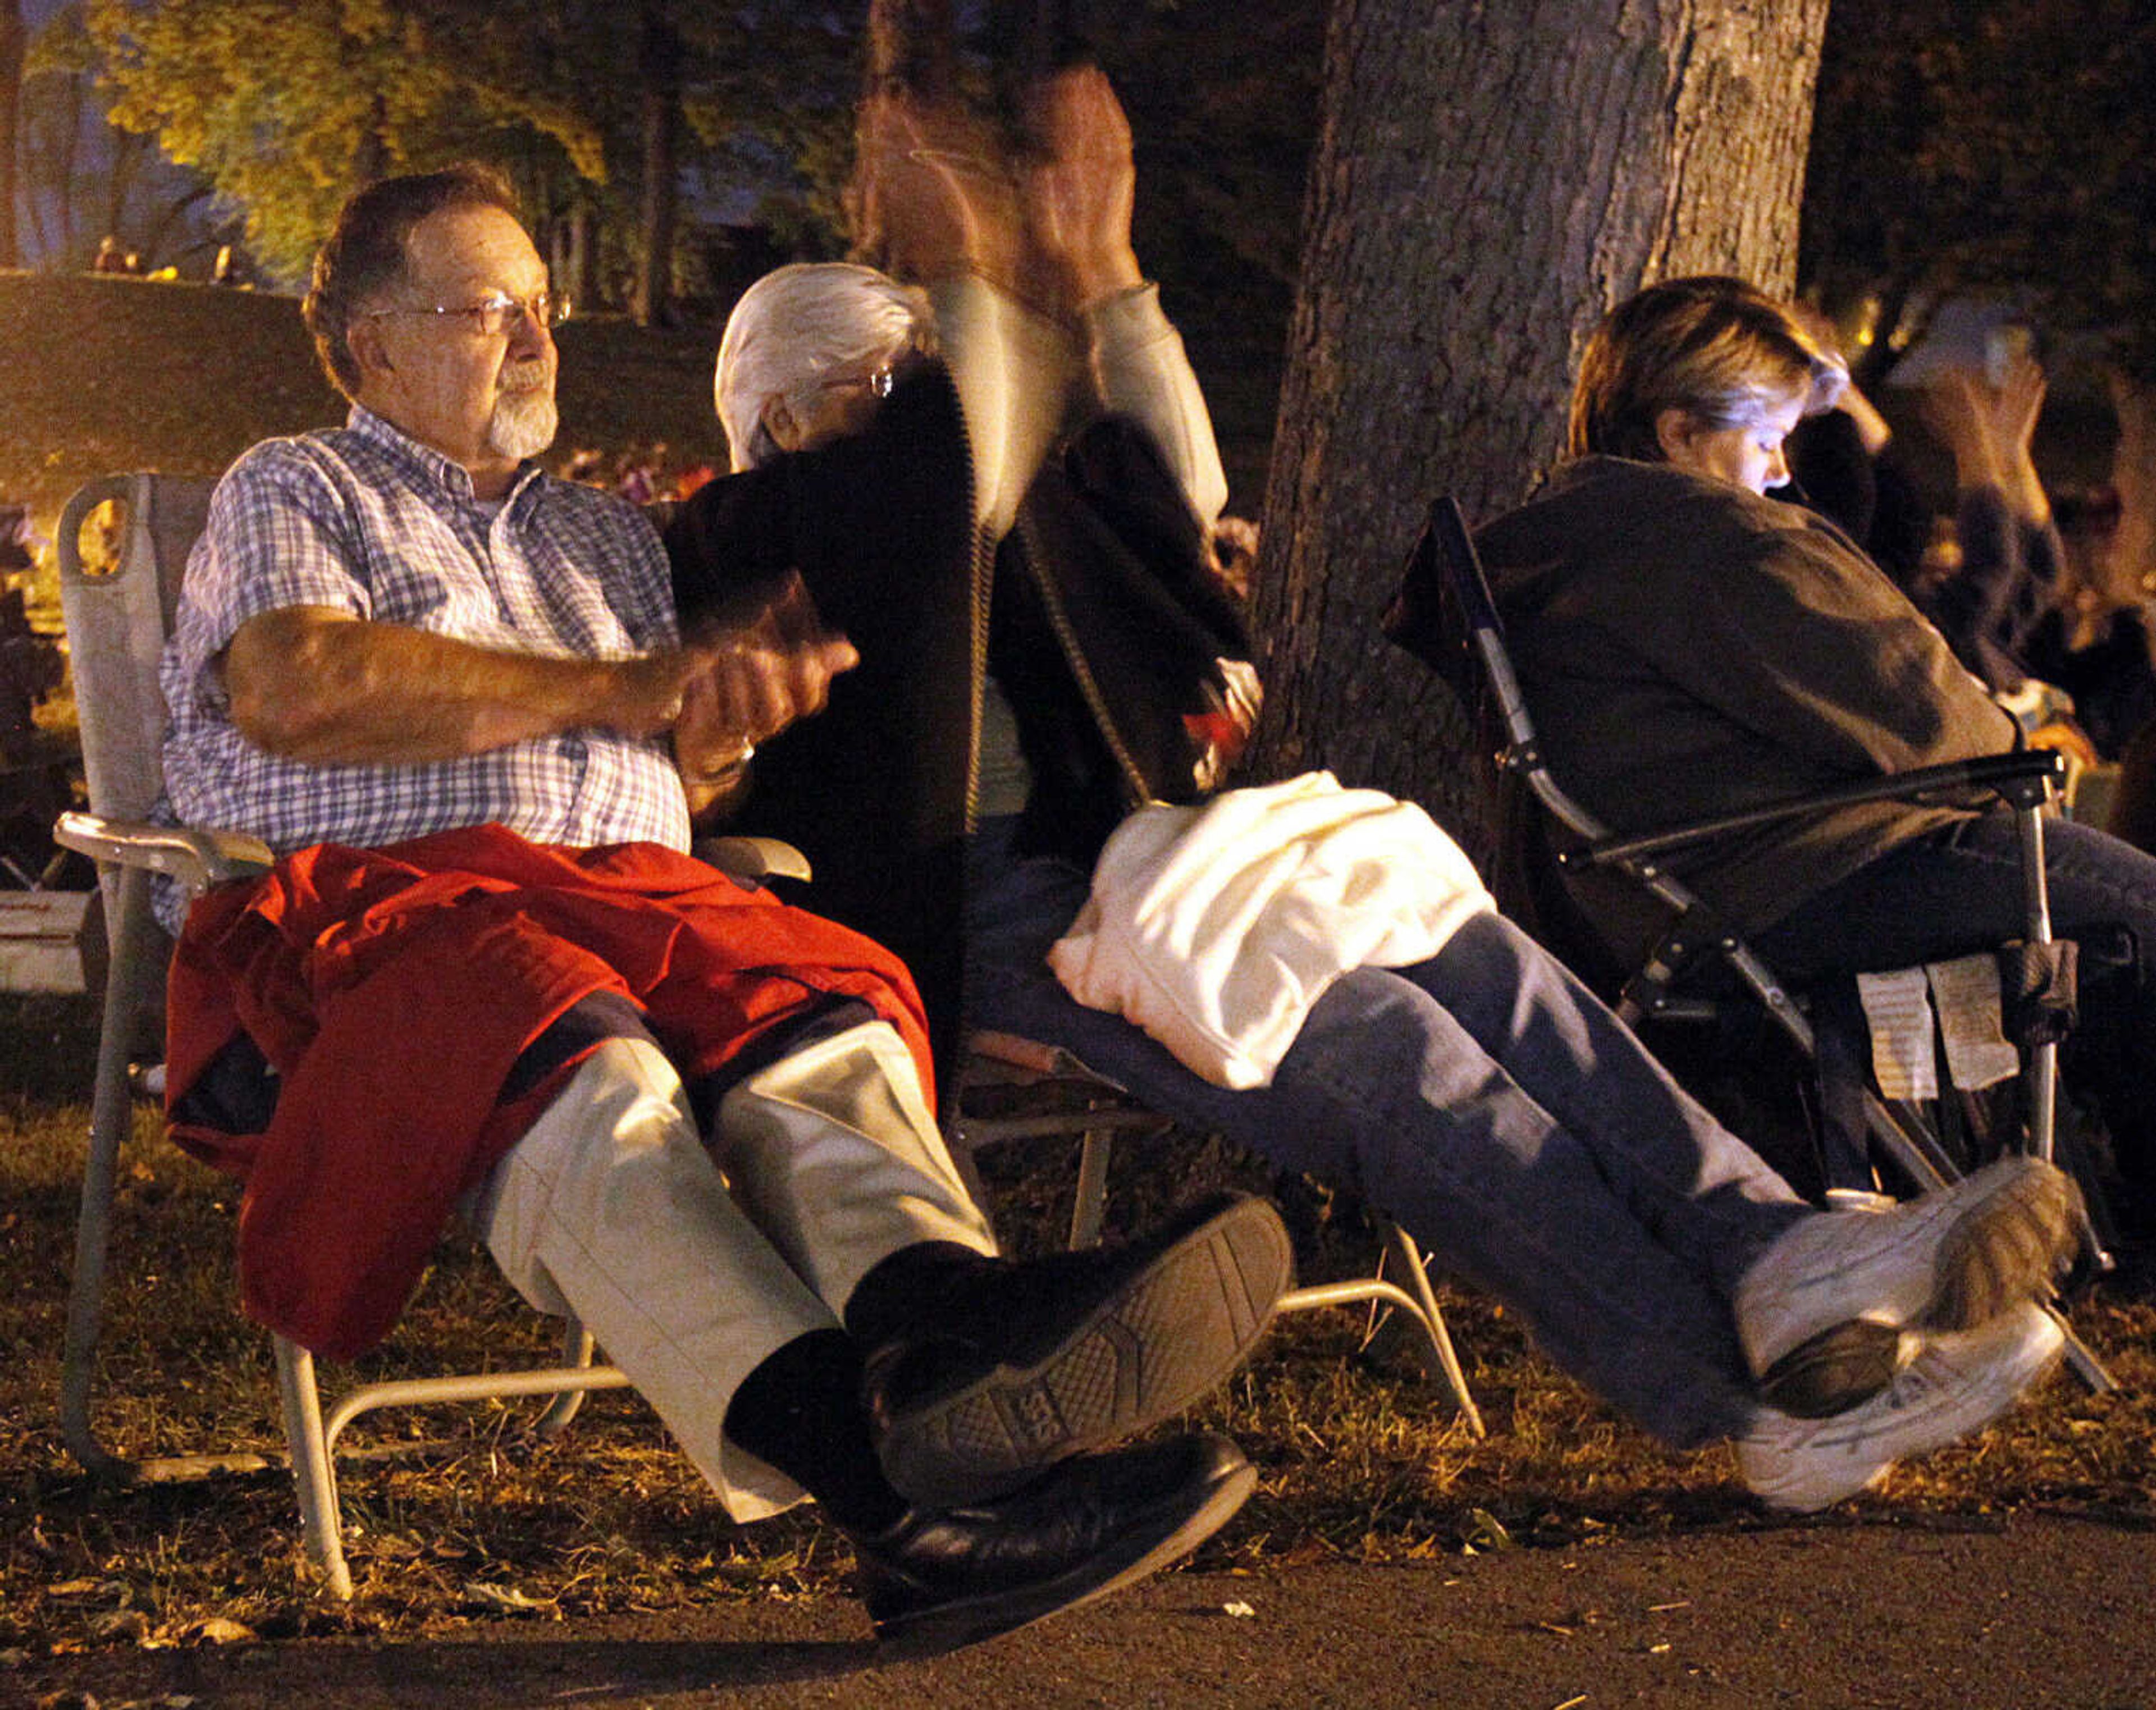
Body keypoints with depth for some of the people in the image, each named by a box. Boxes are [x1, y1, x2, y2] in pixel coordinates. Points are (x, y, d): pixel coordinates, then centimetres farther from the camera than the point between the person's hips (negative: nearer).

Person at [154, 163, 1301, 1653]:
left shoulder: (607, 535, 36)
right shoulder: (293, 493, 20)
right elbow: (291, 692, -2)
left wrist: (721, 716, 5)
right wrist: (619, 689, 4)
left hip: (631, 889, 5)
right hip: (367, 901, -5)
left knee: (819, 1008, -33)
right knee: (578, 1062, -41)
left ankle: (941, 1313, -67)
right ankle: (865, 1455, -66)